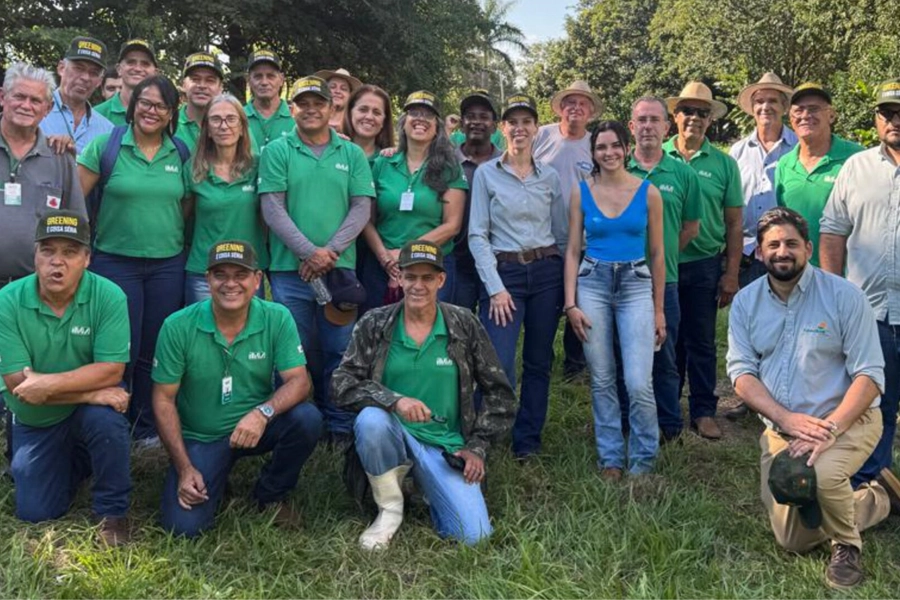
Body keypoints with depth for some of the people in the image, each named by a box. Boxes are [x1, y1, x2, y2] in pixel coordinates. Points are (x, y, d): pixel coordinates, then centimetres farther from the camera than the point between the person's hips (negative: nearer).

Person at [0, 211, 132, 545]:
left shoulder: (108, 296, -20)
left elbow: (111, 370, -23)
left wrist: (48, 383, -33)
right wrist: (89, 391, -28)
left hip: (90, 413, -2)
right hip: (36, 423, 2)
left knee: (105, 417, -36)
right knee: (35, 513, 0)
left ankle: (112, 511, -11)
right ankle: (74, 464, 33)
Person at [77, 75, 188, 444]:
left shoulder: (180, 154, 5)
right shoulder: (105, 145, -4)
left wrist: (185, 247, 8)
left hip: (168, 265, 3)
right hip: (115, 262, -3)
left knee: (155, 351, 10)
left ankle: (147, 426, 24)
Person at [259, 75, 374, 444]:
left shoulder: (352, 154, 9)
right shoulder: (277, 152, 5)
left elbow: (362, 209, 3)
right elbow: (272, 210, -3)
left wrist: (330, 252, -9)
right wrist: (310, 252, -12)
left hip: (340, 268, 1)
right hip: (289, 268, -1)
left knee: (339, 351, 5)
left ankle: (341, 427, 16)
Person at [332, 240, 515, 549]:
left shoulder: (465, 325, -1)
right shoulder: (374, 324, -2)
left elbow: (499, 392, 5)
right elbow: (342, 383, -9)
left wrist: (477, 447, -1)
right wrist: (394, 400, -25)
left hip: (446, 445, 1)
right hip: (394, 435, 0)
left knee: (474, 535, -16)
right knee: (370, 419, -35)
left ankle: (427, 486, 17)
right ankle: (390, 508, -8)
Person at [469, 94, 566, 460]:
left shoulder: (550, 176, 9)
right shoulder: (486, 174, 1)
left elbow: (561, 234, 13)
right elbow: (477, 234, -4)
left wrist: (566, 281, 8)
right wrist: (495, 287, -10)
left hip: (547, 271, 3)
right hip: (504, 272, -3)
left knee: (539, 362, 8)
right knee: (499, 365, -12)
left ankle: (527, 440, 22)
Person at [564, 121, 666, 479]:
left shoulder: (648, 193, 2)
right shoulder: (581, 192, 5)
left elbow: (657, 254, 6)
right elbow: (573, 251, 6)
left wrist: (659, 310, 6)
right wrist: (570, 303, -3)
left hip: (636, 286, -1)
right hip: (592, 284, 1)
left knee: (639, 383, -8)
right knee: (601, 381, 7)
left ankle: (643, 460, 13)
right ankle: (611, 458, 21)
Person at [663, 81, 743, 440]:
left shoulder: (724, 163, 2)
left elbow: (734, 223, 4)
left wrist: (731, 274, -1)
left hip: (704, 266, 0)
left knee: (701, 342, 7)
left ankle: (703, 411, 18)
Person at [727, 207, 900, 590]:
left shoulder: (843, 296, -11)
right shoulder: (745, 302, 0)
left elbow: (869, 374, -14)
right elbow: (741, 372, -6)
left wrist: (829, 429, -26)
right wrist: (788, 419, -22)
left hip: (848, 419, -4)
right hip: (780, 427, 4)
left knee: (820, 475, -38)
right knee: (793, 541, 7)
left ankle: (847, 545, -3)